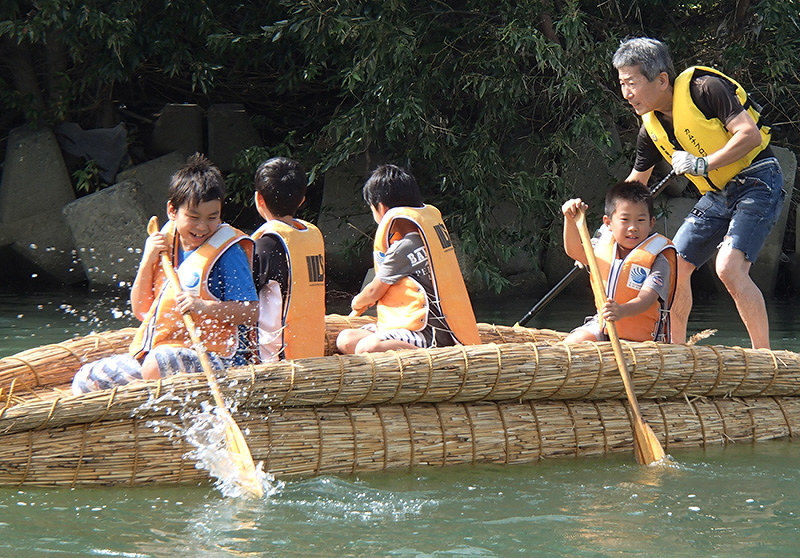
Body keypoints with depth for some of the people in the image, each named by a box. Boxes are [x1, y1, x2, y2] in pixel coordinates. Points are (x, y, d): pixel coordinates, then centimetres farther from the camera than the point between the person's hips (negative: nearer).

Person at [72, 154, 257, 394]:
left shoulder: (228, 253, -6)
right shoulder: (165, 244, 13)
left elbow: (250, 312, -12)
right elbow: (141, 310, 11)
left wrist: (203, 307, -25)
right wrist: (147, 262, -2)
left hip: (207, 358, -7)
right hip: (150, 353, 7)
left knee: (158, 364, -39)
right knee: (85, 380, 2)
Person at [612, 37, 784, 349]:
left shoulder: (705, 89, -18)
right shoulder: (651, 128, 5)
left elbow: (750, 134, -24)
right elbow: (635, 184, 17)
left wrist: (703, 164, -29)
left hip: (757, 184, -8)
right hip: (717, 195, 8)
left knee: (729, 267, -25)